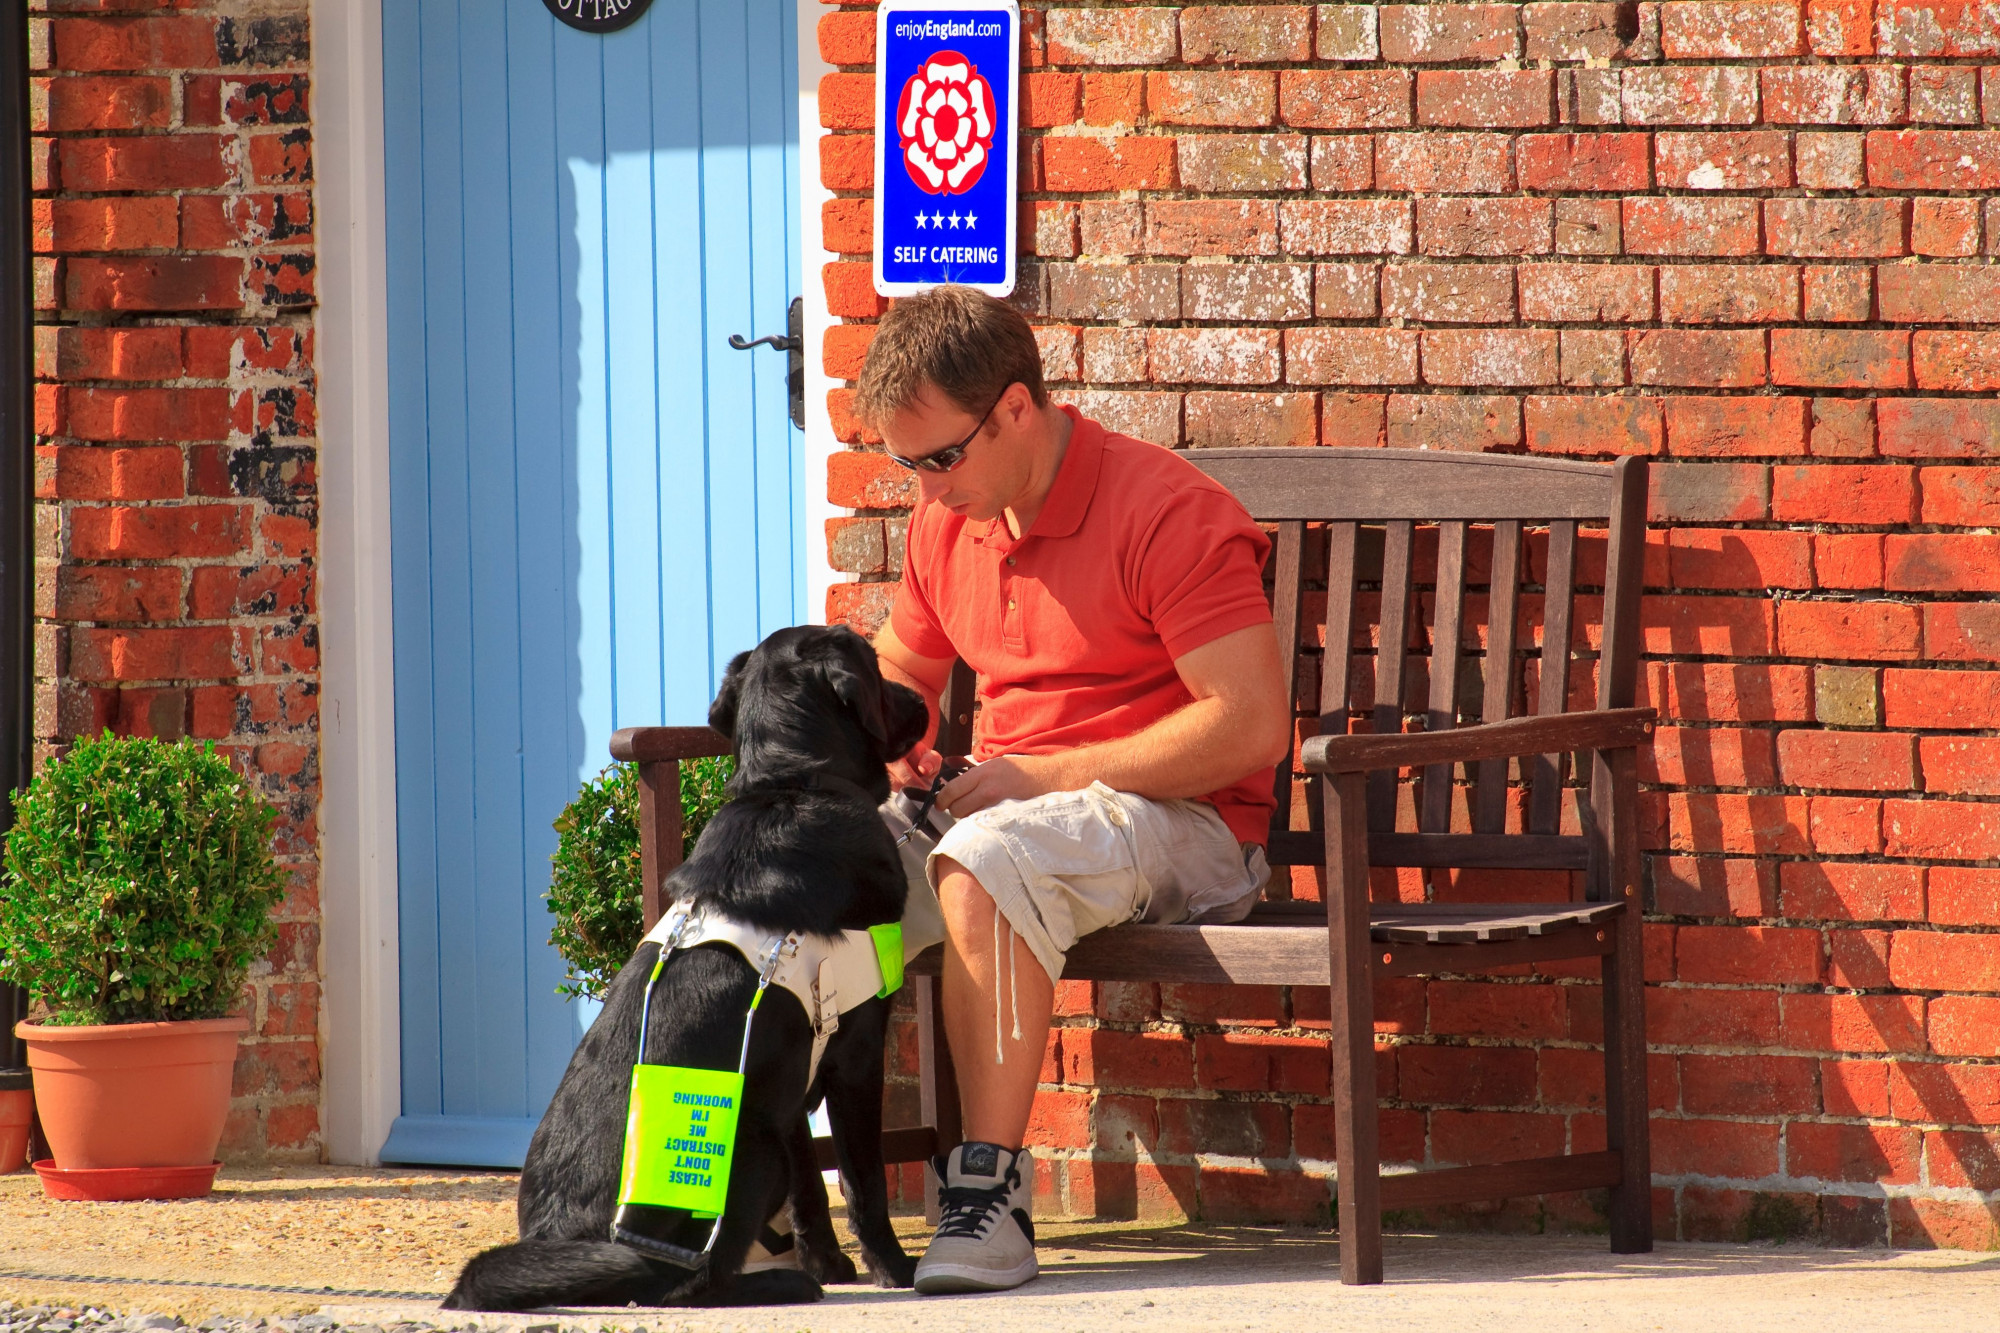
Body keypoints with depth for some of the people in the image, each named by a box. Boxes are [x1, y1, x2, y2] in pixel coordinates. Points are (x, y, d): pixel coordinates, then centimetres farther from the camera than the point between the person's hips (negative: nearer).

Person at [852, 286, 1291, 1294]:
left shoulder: (1168, 513, -14)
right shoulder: (949, 522, 11)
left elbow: (1251, 725, -20)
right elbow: (900, 669, 29)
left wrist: (1048, 773, -19)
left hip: (1180, 823, -7)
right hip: (1013, 807, 7)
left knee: (981, 867, -37)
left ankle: (991, 1193, -35)